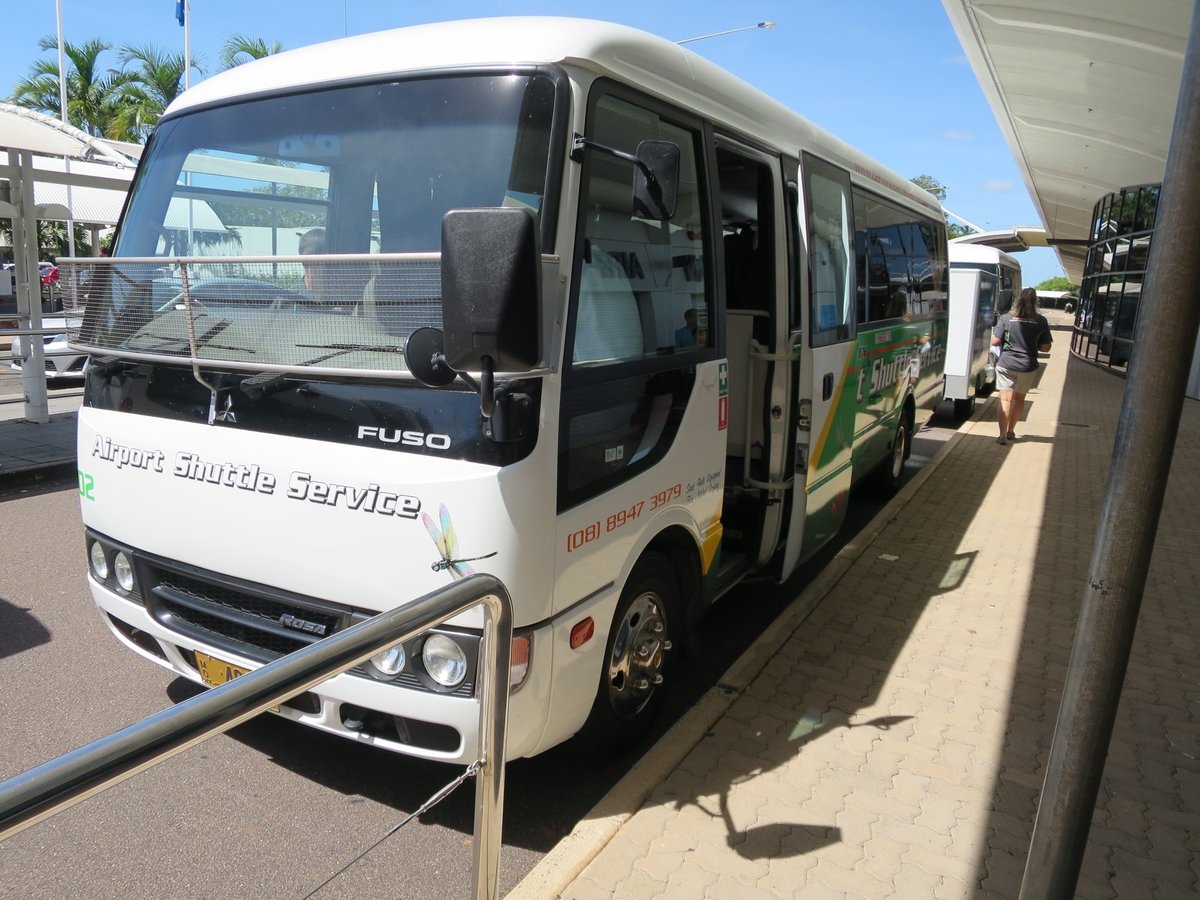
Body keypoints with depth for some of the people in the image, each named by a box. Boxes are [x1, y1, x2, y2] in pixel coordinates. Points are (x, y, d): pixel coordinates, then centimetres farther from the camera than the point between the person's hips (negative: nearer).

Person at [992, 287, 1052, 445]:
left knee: (1005, 399, 2)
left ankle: (1003, 435, -5)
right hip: (1027, 366, 2)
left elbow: (994, 342, -8)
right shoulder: (1041, 321, -5)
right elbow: (1045, 347, -2)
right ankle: (1011, 431, 28)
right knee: (1019, 399, 18)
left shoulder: (1006, 318, -9)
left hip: (1006, 364, -2)